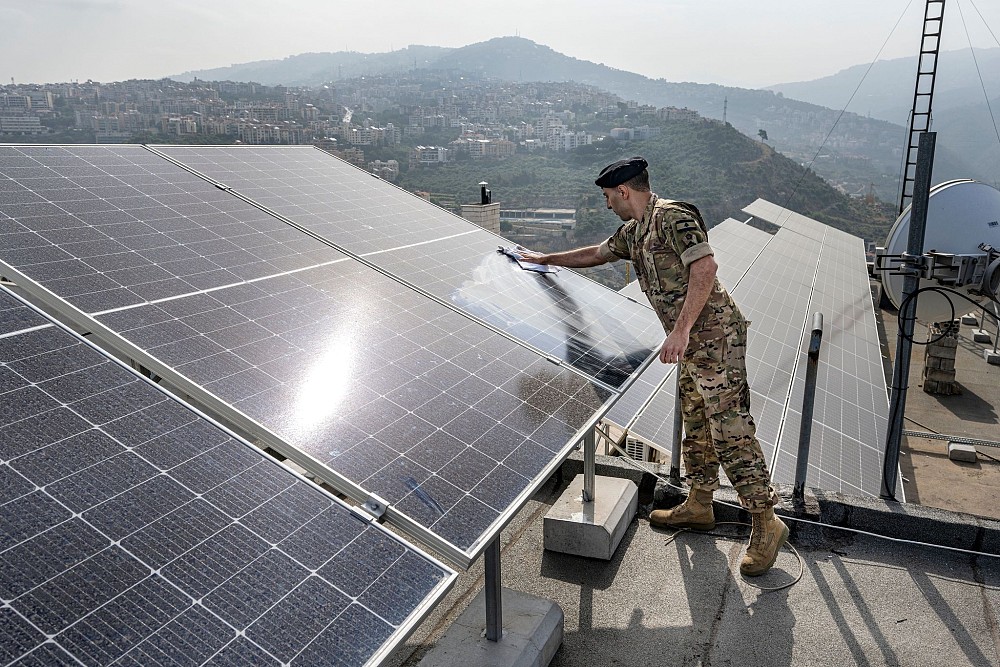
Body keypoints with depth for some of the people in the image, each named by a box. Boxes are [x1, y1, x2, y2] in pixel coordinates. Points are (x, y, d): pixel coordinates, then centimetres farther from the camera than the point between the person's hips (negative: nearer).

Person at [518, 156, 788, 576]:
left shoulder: (672, 217, -13)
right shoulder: (634, 232, 17)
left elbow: (706, 266, -24)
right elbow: (597, 254, 33)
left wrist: (681, 329, -27)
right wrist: (546, 259, 40)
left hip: (714, 336, -10)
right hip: (693, 344, 10)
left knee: (730, 432, -8)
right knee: (695, 426, 18)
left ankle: (766, 523, 2)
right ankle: (699, 506, 32)